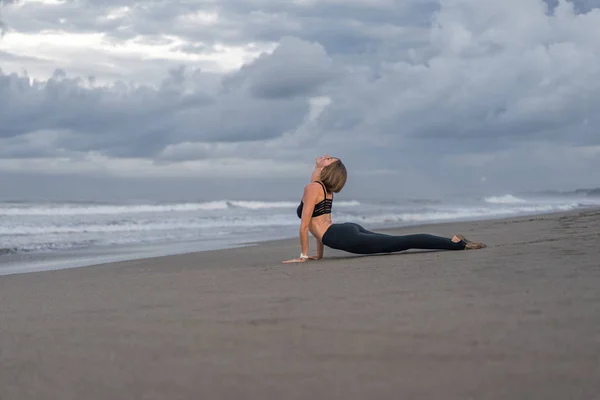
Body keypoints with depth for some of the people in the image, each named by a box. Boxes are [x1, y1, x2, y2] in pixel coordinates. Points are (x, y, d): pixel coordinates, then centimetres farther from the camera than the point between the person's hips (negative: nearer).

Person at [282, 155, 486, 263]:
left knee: (399, 243, -9)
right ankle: (455, 242, 11)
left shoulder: (312, 188, -7)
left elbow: (304, 225, -11)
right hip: (349, 230, 9)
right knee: (398, 243, 11)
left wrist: (303, 255, -6)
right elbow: (320, 223, 27)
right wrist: (319, 254, 28)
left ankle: (455, 243, -12)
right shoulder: (324, 188, 21)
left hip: (345, 238, -9)